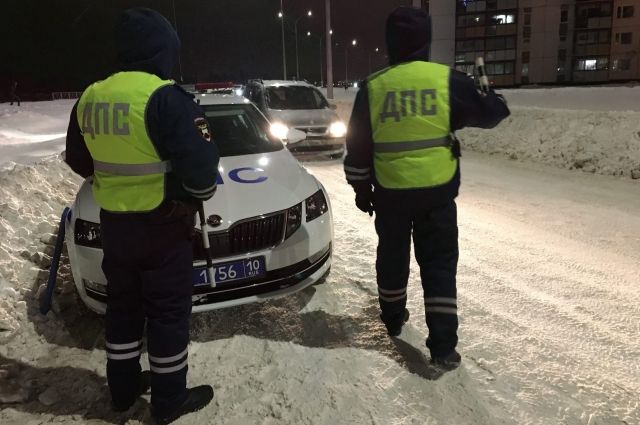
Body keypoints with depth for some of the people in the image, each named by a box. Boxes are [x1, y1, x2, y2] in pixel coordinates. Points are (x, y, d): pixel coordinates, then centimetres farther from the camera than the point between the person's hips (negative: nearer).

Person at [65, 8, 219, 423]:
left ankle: (123, 388, 35)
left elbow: (79, 160, 15)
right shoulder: (164, 97, -19)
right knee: (168, 312, 7)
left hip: (113, 223, 7)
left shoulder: (90, 98, 5)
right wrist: (196, 195, -4)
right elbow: (200, 163, -24)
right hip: (162, 225, -7)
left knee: (123, 305, 20)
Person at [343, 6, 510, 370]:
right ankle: (444, 346, 5)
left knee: (392, 256, 20)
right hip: (437, 192, -1)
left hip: (390, 193, 2)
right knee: (439, 264, 6)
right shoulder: (448, 80, -7)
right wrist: (497, 103, 31)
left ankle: (393, 319, 38)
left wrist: (361, 189, 14)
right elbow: (487, 114, 7)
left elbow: (357, 147, 2)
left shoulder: (373, 87, -3)